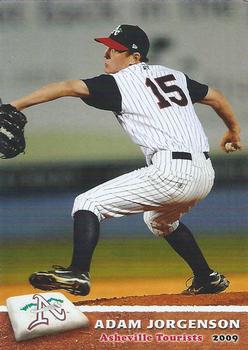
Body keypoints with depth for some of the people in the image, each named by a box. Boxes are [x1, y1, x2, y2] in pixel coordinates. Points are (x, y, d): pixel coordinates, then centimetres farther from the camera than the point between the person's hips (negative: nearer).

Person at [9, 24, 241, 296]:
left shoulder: (118, 83, 0)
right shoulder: (173, 75, 19)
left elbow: (68, 87, -11)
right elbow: (216, 97, 27)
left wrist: (16, 105, -16)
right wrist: (233, 129, 45)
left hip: (171, 172, -8)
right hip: (205, 174, 8)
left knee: (88, 203, -4)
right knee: (160, 220, 37)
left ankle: (77, 273, -21)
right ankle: (208, 279, 39)